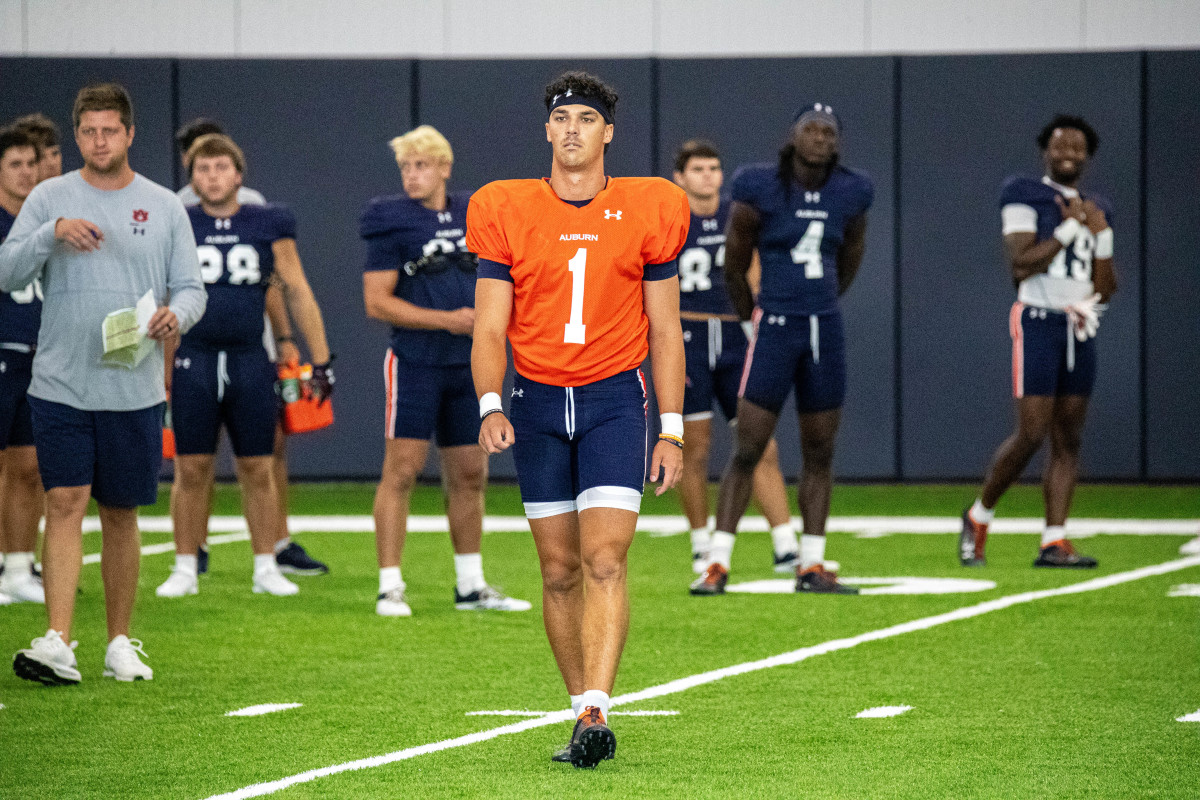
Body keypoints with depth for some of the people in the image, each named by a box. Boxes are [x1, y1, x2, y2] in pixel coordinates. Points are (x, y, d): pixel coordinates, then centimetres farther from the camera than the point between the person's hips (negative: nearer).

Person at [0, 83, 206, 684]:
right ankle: (57, 644, -17)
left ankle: (119, 642, 19)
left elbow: (191, 289, 7)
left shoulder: (164, 206, 7)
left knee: (121, 515, 8)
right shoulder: (49, 198, 4)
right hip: (60, 383, -1)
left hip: (134, 389, 1)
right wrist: (53, 233, -20)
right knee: (64, 504, -11)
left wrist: (175, 315, -15)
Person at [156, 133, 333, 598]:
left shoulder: (269, 225, 5)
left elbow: (299, 294, 8)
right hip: (193, 360, 0)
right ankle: (185, 569, 10)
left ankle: (266, 568, 13)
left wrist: (321, 360, 6)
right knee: (191, 469, 1)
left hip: (250, 362, 1)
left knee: (258, 470, 4)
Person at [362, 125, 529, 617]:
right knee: (401, 470, -9)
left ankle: (470, 586, 20)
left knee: (469, 474, 10)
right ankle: (389, 588, -6)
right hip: (415, 362, -5)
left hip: (467, 367, 5)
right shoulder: (392, 222, -6)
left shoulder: (472, 217, 10)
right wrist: (446, 320, -17)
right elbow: (377, 301, -12)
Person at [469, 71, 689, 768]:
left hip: (615, 398, -2)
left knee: (605, 559, -15)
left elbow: (665, 331, 6)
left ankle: (595, 715, -22)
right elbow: (490, 327, 1)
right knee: (560, 570, 5)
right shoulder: (507, 212, 1)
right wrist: (491, 406, -16)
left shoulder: (648, 211, 1)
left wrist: (672, 430, 2)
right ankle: (586, 714, 15)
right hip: (537, 401, 2)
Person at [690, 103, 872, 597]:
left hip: (825, 331, 4)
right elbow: (733, 267, 1)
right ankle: (718, 565, -1)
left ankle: (811, 566, 16)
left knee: (820, 453, 8)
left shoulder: (851, 194, 2)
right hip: (775, 328, -4)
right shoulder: (761, 190, -10)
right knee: (747, 450, -5)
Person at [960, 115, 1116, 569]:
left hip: (1080, 328, 6)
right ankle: (978, 518, 7)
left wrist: (1101, 235, 2)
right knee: (1032, 434, -11)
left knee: (1068, 439, 2)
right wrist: (1070, 227, -11)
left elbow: (1105, 289, 15)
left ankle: (1054, 541, 3)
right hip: (1038, 322, -6)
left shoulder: (1095, 210, 18)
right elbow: (1021, 264, -13)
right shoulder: (1025, 197, 0)